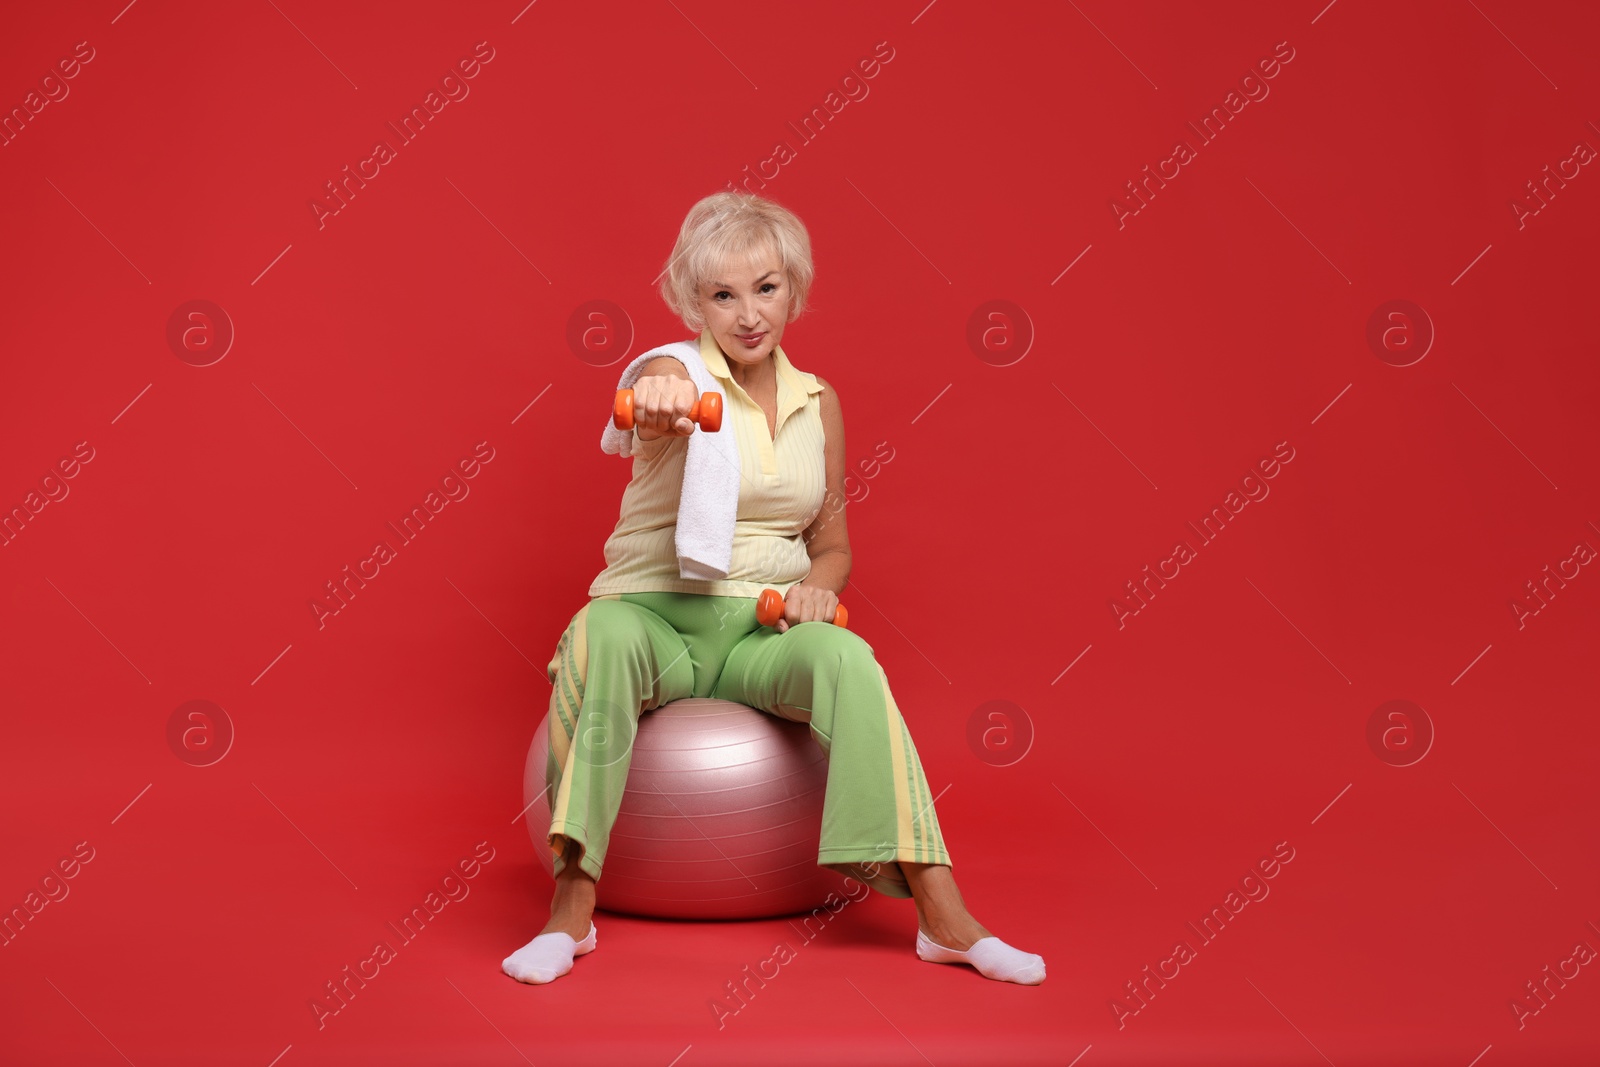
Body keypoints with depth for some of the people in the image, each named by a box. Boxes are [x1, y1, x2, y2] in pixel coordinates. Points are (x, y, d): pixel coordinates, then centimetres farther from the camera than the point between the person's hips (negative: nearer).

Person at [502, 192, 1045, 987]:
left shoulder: (818, 401, 10)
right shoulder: (676, 375, -3)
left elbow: (832, 543, 16)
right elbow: (656, 405, -31)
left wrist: (817, 584, -8)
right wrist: (658, 404, -56)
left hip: (764, 629, 3)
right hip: (660, 615, -3)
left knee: (846, 656, -31)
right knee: (600, 633, -38)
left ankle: (941, 914, -32)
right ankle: (572, 906, -34)